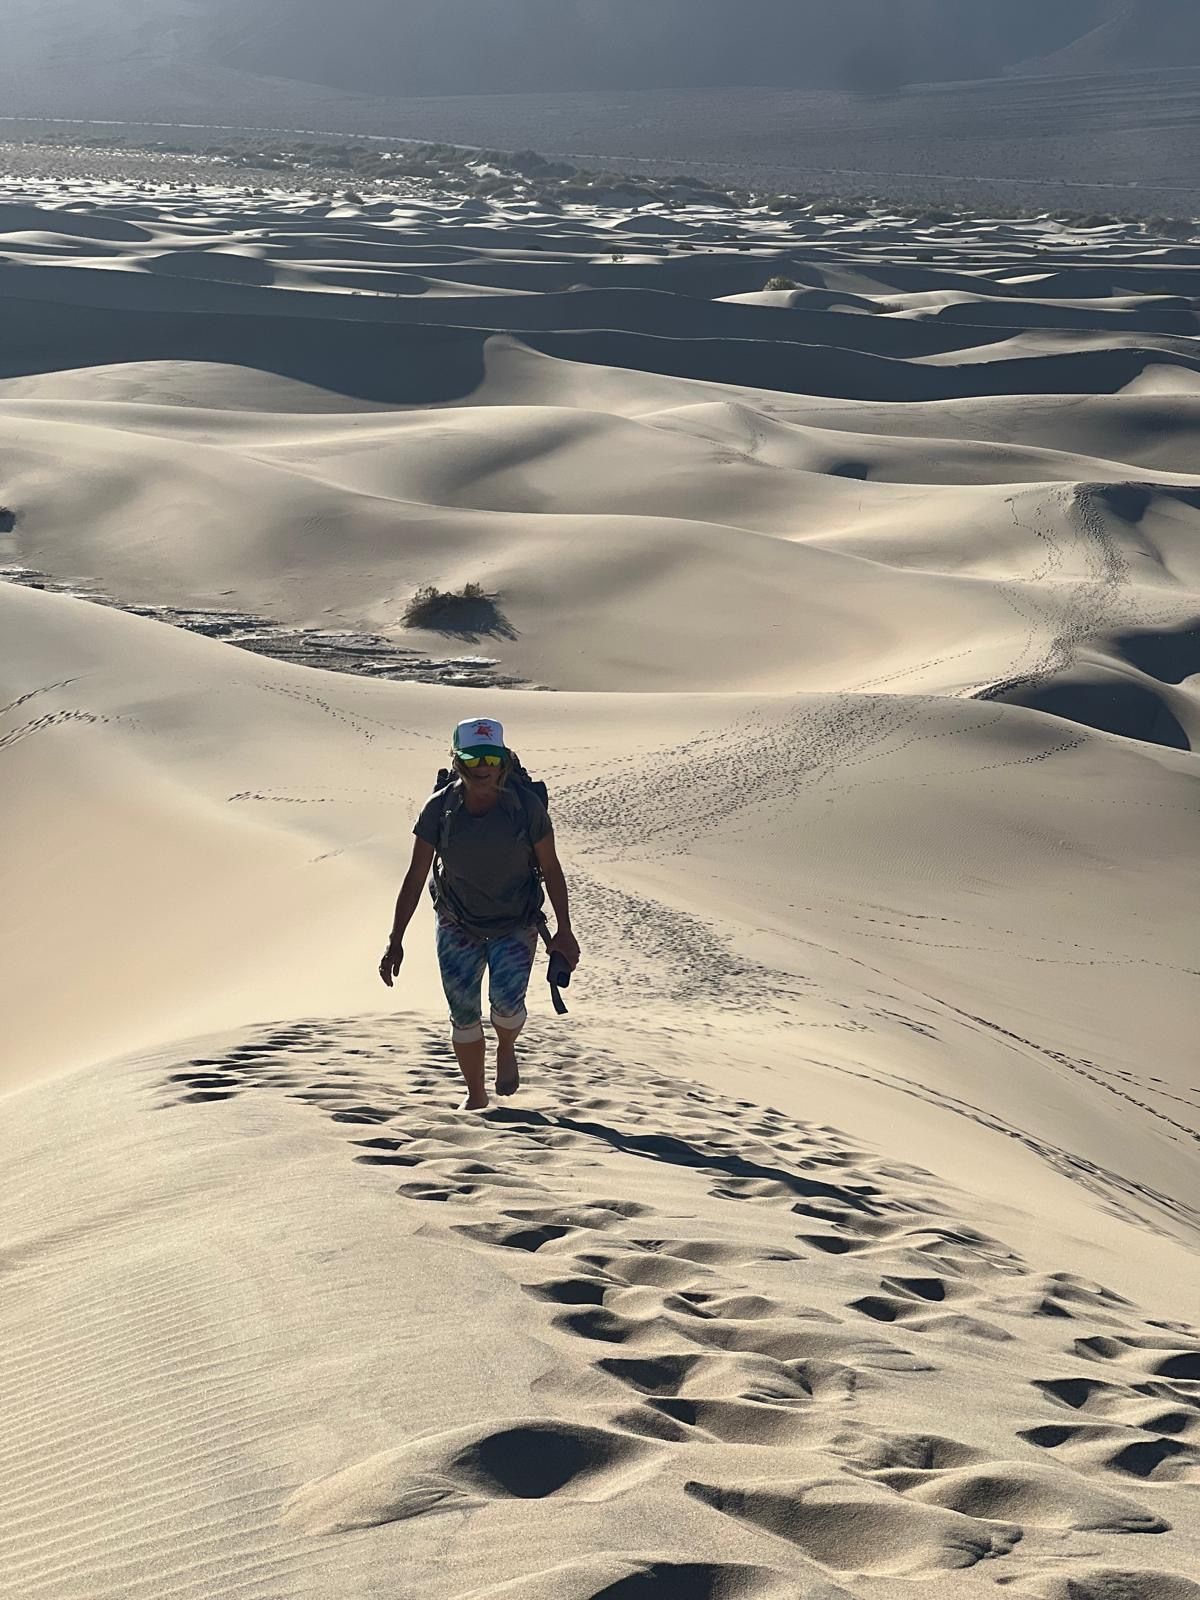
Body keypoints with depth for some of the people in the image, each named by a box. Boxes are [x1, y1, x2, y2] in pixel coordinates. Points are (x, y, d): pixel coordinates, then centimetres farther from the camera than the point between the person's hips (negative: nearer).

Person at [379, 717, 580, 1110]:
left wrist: (564, 929, -2)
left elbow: (551, 869, -4)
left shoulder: (526, 806, -16)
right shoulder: (439, 809, -14)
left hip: (515, 926, -1)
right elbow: (415, 877, -7)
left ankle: (506, 1049, 15)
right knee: (463, 1016, 3)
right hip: (457, 927, 1)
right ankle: (475, 1096, 27)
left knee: (507, 1003, -20)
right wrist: (395, 941, -9)